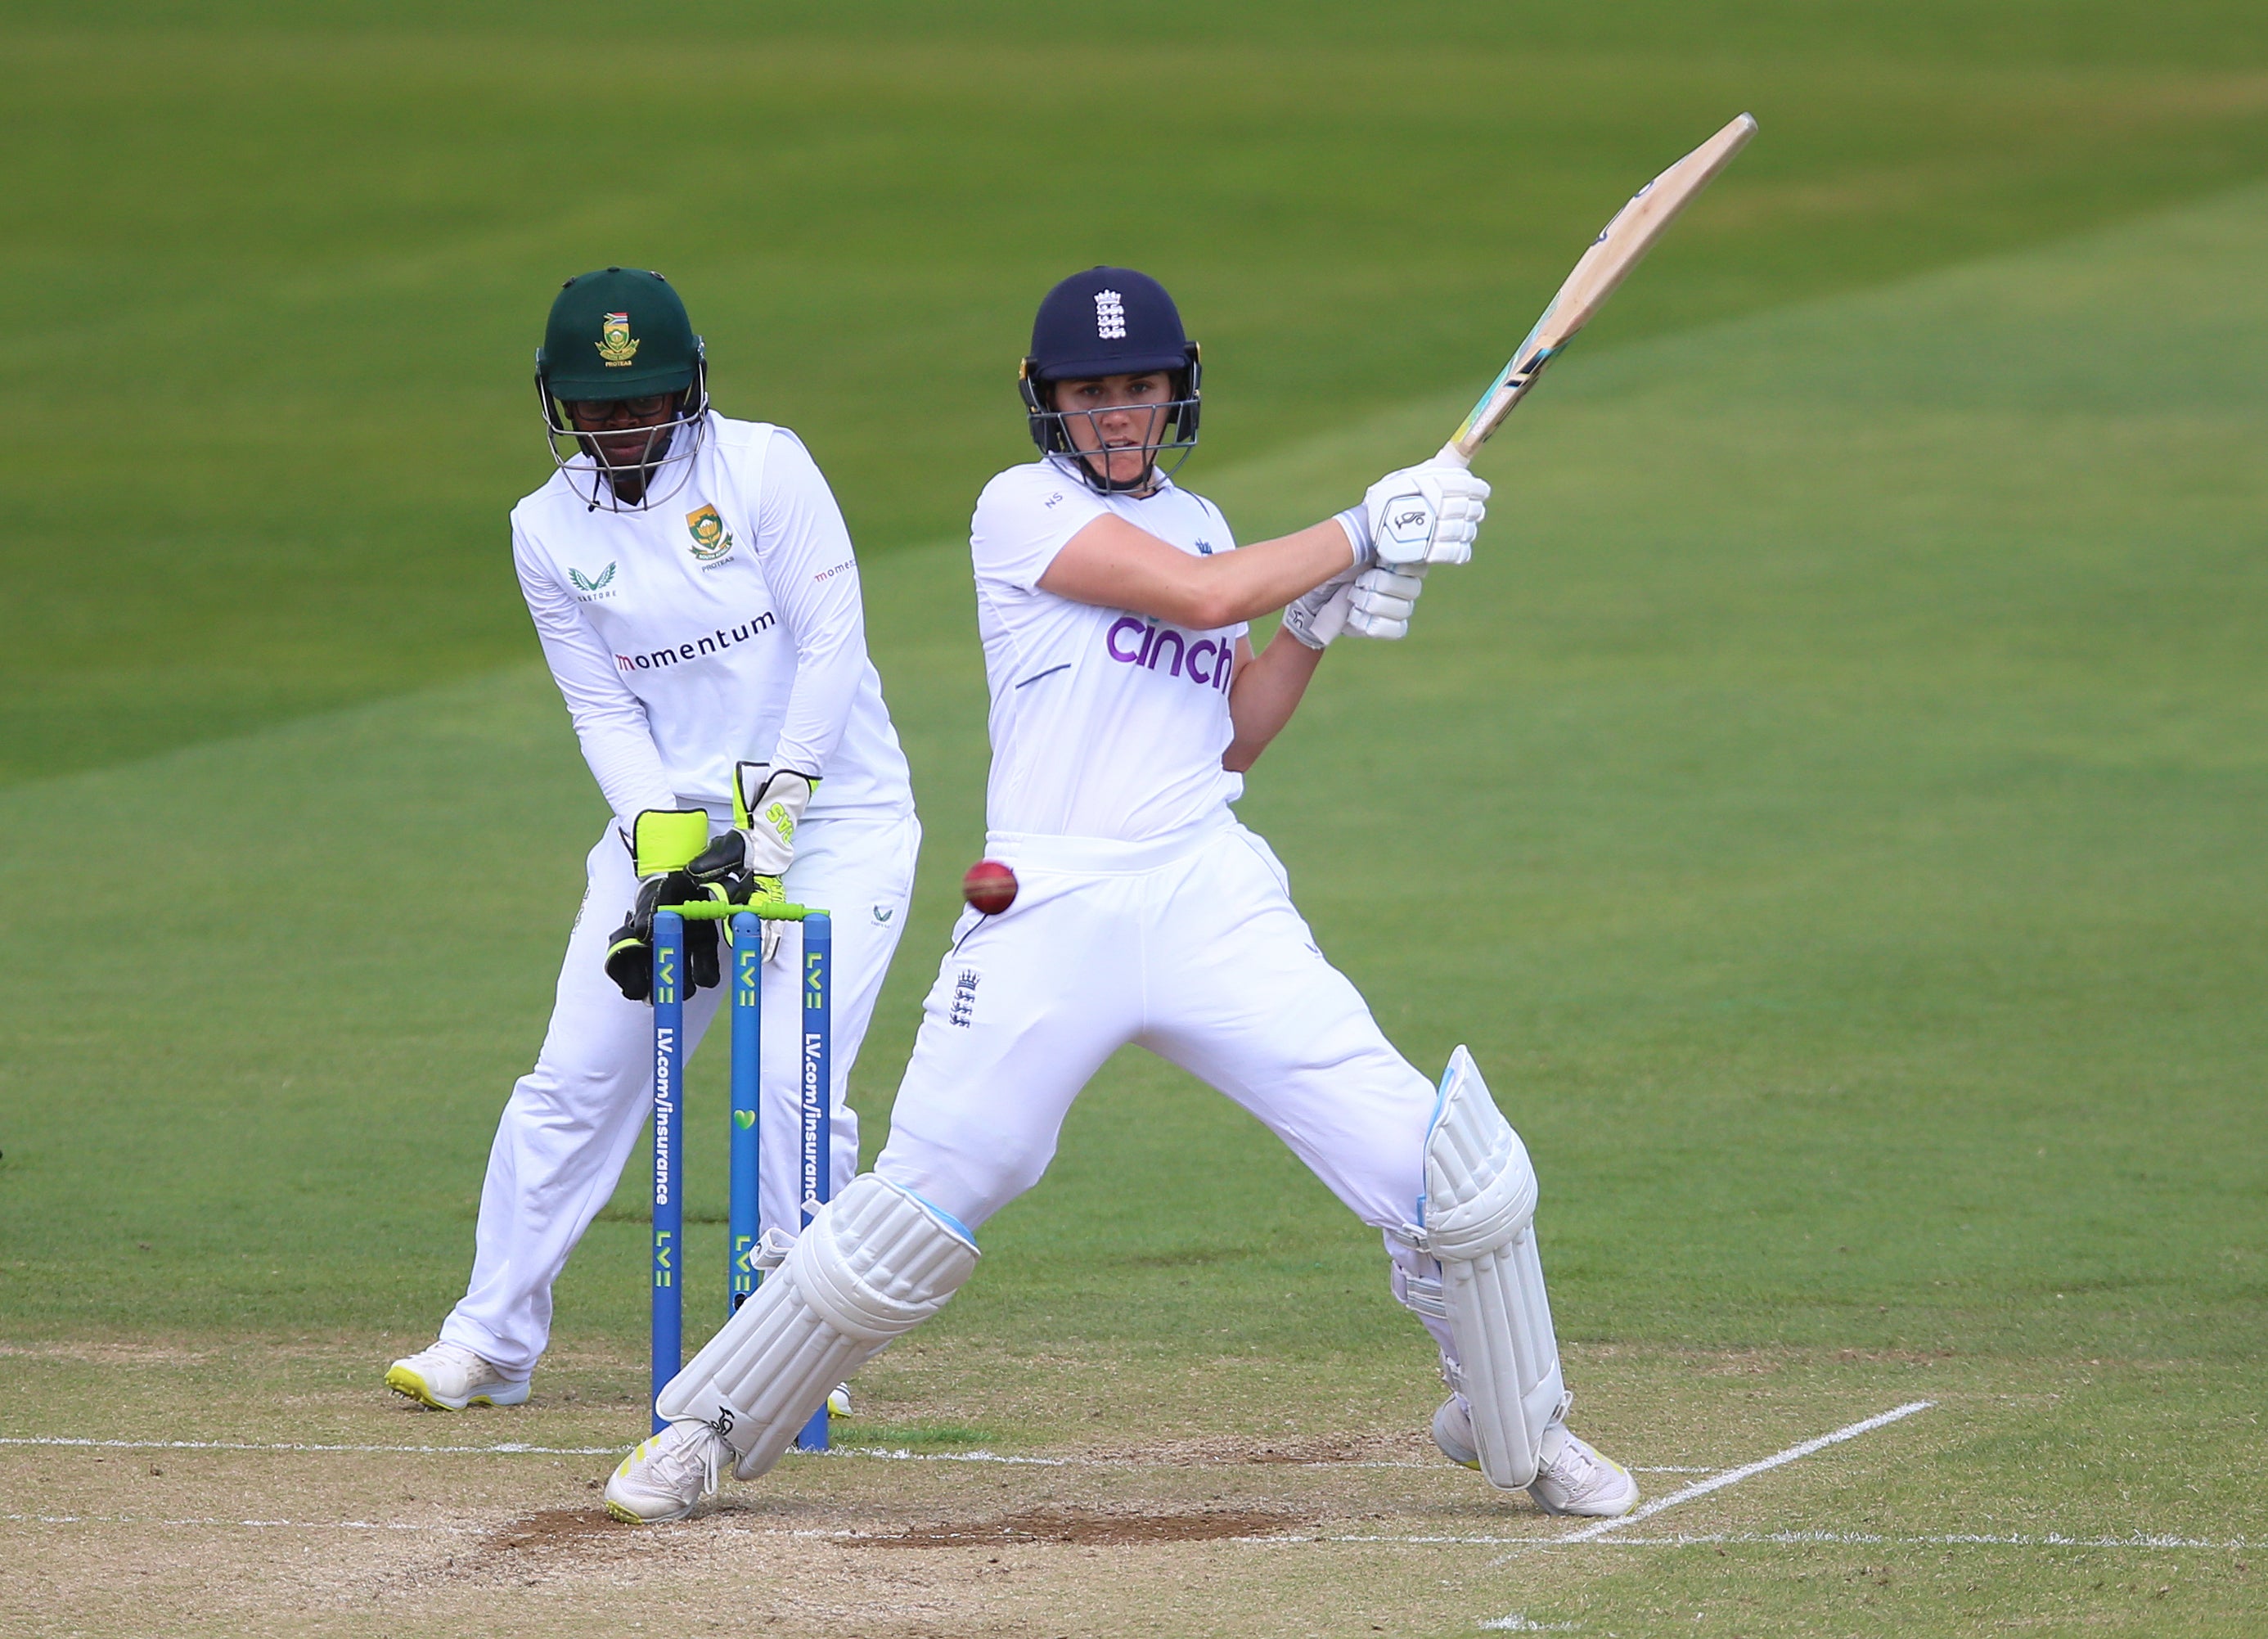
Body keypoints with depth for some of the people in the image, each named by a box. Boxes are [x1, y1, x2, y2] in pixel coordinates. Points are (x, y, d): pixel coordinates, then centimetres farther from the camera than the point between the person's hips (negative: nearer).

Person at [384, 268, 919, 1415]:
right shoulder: (549, 531, 2)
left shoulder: (762, 468, -9)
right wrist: (664, 846, -14)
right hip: (671, 815, 4)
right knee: (573, 1080, 0)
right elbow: (604, 711, 1)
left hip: (835, 813, -4)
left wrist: (773, 815, -18)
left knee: (792, 1081, -16)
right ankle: (490, 1343, 9)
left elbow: (831, 643, -12)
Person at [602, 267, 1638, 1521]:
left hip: (1211, 898, 5)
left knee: (1456, 1174, -6)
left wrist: (1320, 619, 6)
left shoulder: (1195, 523, 20)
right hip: (1050, 901, -5)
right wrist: (1363, 532, -5)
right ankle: (705, 1430, 14)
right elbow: (1203, 595, -13)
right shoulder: (1022, 509, -1)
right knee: (915, 1214, -6)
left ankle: (1520, 1436, 14)